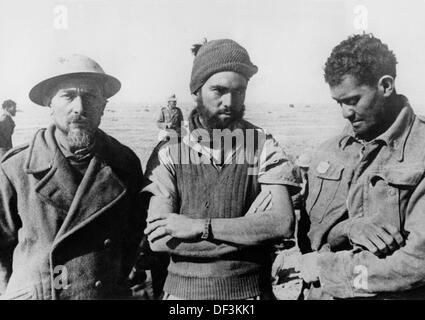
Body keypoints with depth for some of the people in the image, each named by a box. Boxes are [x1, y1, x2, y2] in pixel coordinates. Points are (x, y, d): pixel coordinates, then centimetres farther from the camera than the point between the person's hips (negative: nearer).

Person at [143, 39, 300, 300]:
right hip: (183, 289, 0)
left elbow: (283, 224, -18)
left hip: (250, 290, 0)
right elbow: (158, 239, -15)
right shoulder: (169, 152, -7)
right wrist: (250, 231, -19)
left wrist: (199, 226, -22)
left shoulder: (263, 146, -6)